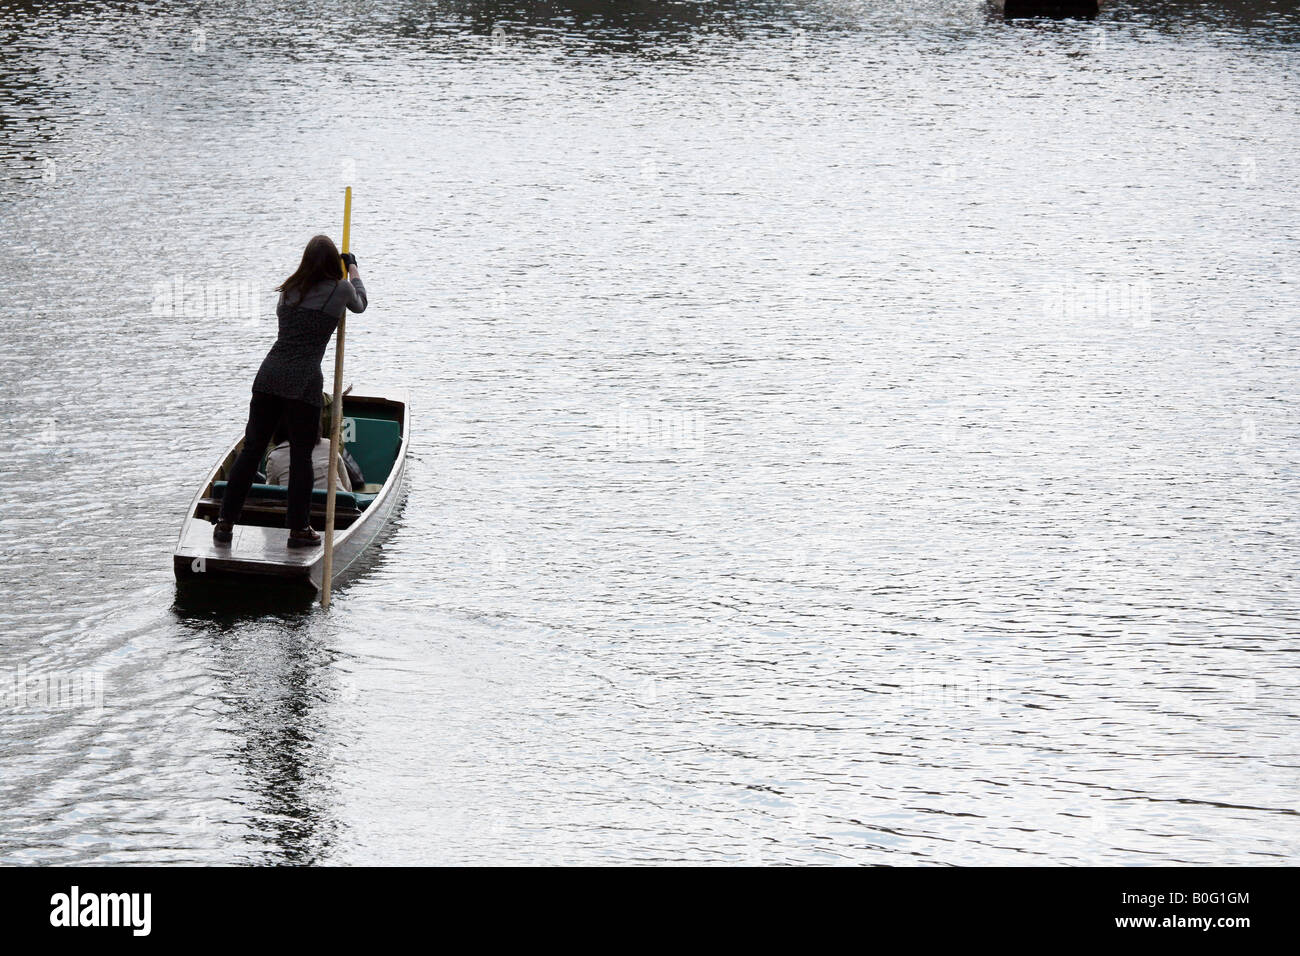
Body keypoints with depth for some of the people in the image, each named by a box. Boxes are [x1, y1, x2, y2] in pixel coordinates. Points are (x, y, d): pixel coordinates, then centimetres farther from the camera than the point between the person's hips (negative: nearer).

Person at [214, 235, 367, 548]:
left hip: (269, 374, 4)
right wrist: (352, 268, 39)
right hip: (303, 381, -4)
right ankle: (299, 529, 8)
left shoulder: (289, 289, 13)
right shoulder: (340, 289, 1)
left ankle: (225, 523, 9)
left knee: (251, 449, 8)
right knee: (301, 455, 4)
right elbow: (360, 304, 23)